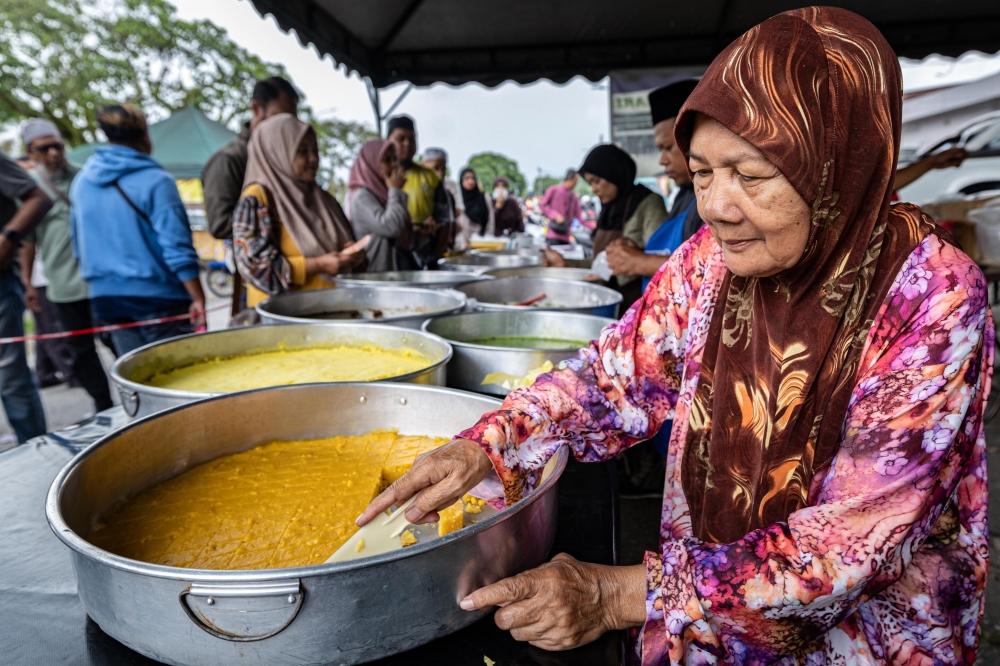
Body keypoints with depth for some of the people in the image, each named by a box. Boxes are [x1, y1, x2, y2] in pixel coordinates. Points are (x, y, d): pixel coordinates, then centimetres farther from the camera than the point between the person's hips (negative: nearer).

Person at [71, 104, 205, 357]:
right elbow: (177, 248, -18)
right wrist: (198, 299, -15)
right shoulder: (155, 181, -13)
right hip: (156, 297, -6)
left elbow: (78, 245, 16)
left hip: (106, 296, 7)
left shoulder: (81, 181, 8)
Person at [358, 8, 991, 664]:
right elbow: (615, 375, -2)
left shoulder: (934, 298, -21)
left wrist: (616, 595, -29)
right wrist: (483, 446, -19)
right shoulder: (713, 257, -9)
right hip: (699, 573, 4)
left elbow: (849, 546, -23)